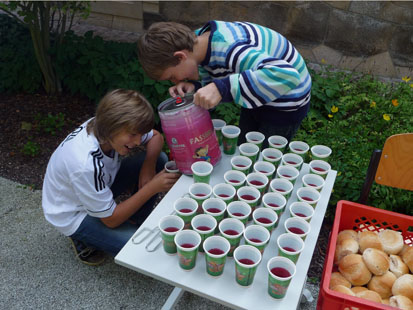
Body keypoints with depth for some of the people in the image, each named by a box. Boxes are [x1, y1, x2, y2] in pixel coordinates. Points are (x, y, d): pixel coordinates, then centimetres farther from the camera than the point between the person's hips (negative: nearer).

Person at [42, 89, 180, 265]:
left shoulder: (102, 126, -21)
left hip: (100, 184, 7)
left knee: (159, 160, -10)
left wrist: (148, 166, -22)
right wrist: (152, 188, -30)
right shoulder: (86, 163, -40)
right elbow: (111, 219, -27)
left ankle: (137, 223, 5)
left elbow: (156, 137, -3)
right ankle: (82, 237, 2)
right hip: (73, 215, -7)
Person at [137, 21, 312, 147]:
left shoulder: (229, 51, -38)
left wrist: (222, 88, -53)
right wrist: (194, 87, -21)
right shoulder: (199, 40, -12)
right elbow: (214, 80, 2)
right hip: (258, 100, 8)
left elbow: (287, 75, -50)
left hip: (286, 103, -8)